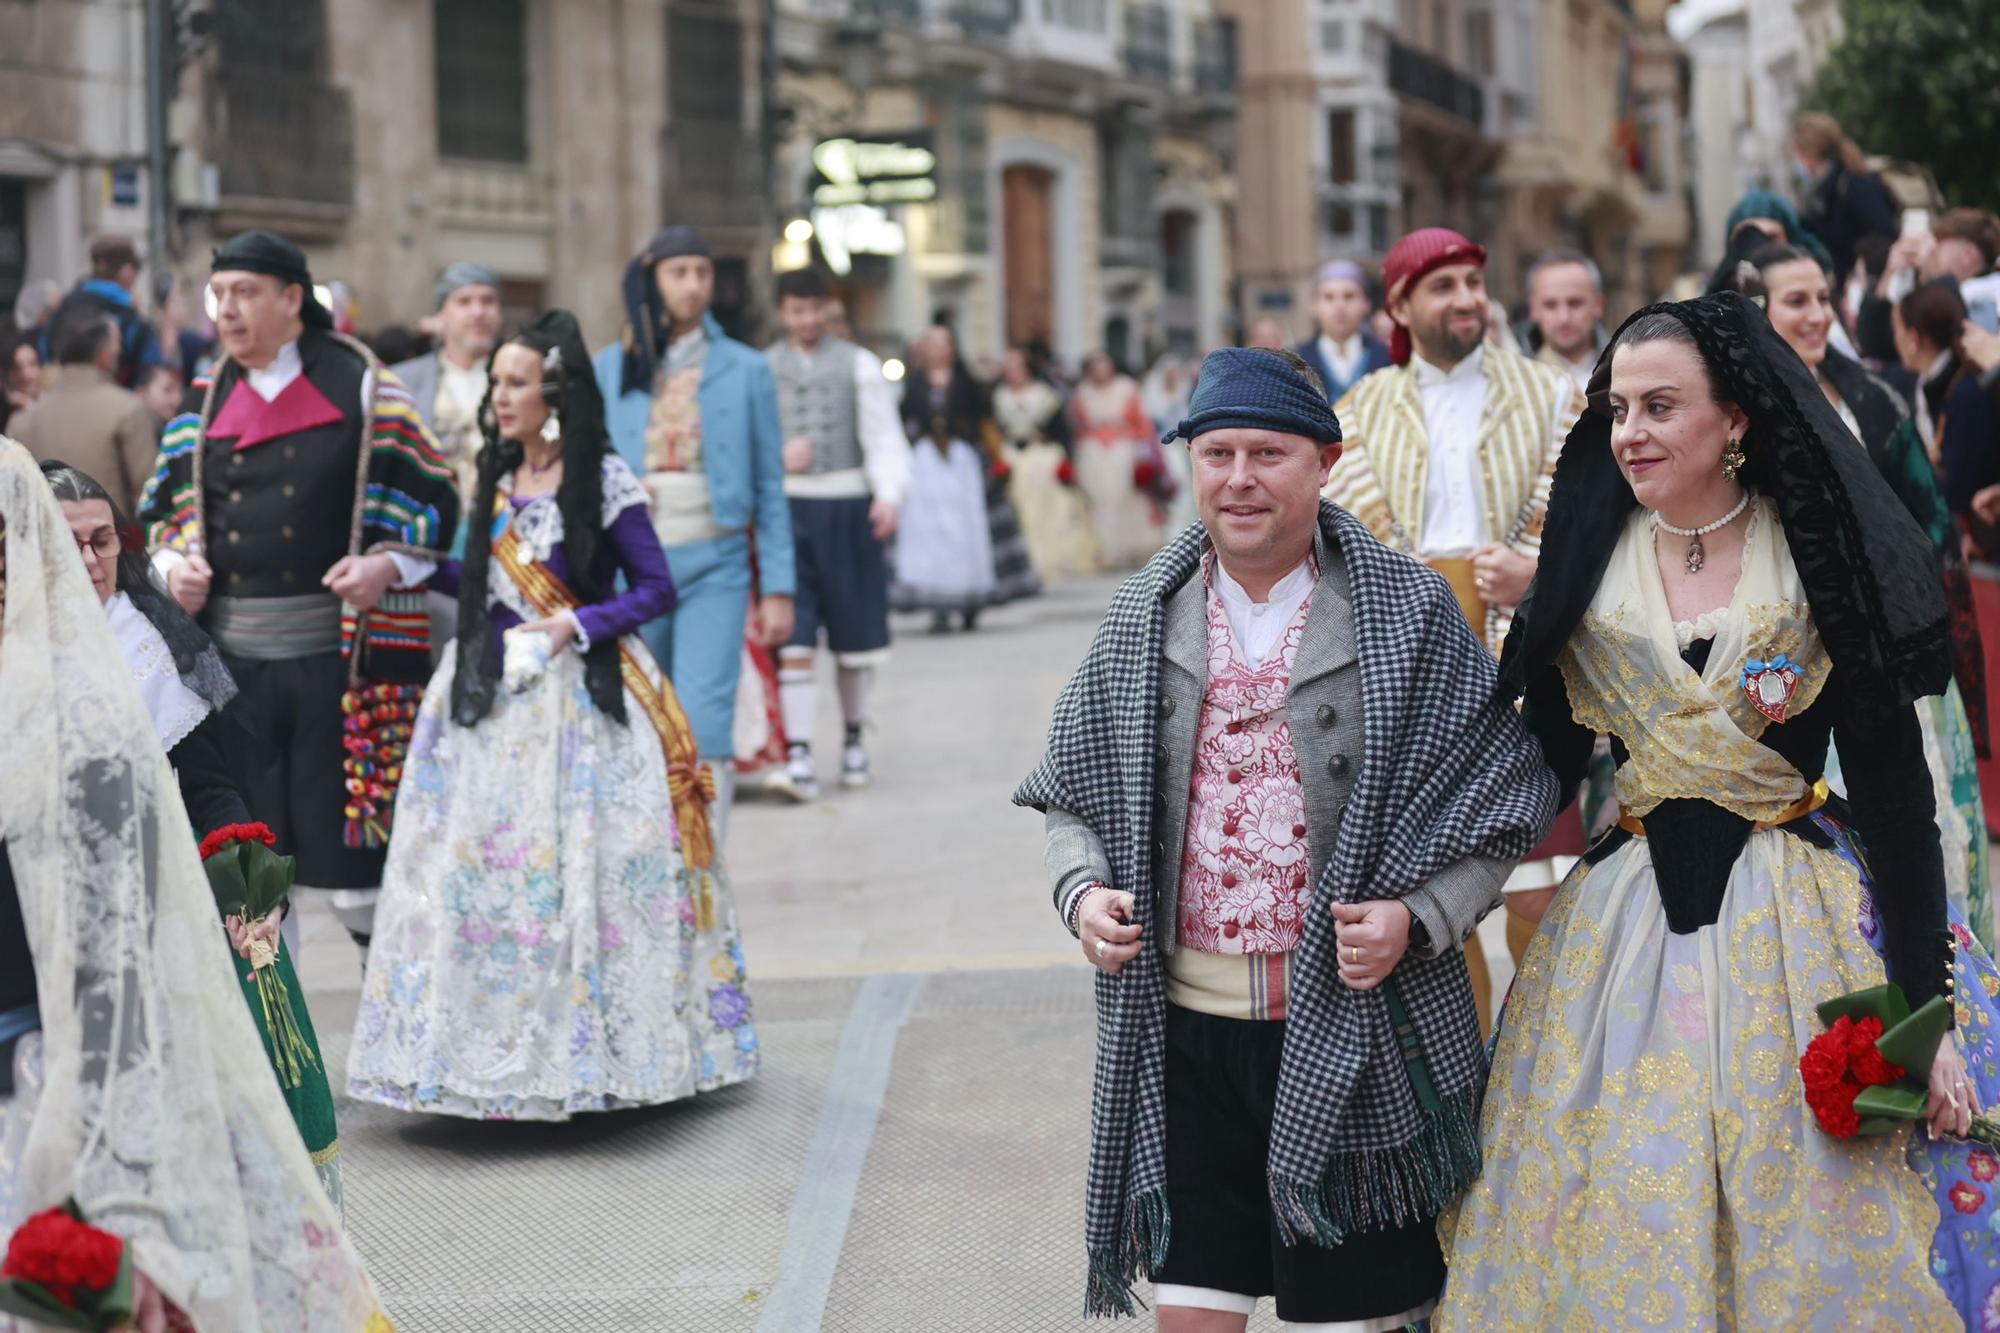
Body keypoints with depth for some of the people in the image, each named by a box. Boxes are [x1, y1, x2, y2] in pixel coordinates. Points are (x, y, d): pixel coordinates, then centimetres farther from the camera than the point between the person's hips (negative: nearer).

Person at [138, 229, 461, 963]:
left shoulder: (359, 386, 1)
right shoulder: (205, 400, 12)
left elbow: (432, 498, 1)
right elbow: (164, 508, 21)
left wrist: (388, 564, -15)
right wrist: (174, 565, 1)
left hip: (338, 647, -4)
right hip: (231, 652, 4)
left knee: (352, 842, -1)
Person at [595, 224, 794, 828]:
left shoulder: (746, 370, 5)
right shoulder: (613, 367, 8)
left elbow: (769, 487, 5)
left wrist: (778, 587, 0)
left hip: (714, 562, -2)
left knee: (704, 726, -13)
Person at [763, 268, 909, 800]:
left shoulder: (858, 365, 5)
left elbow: (884, 438, -1)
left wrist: (888, 496, -17)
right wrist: (778, 456, -10)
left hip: (846, 505, 0)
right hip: (786, 505, 0)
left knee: (854, 635, 10)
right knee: (793, 637, -8)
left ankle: (854, 737, 27)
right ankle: (798, 752, -11)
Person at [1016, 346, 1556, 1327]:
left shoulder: (1409, 612, -3)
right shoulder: (1144, 619, 6)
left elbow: (1494, 804, -1)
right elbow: (1076, 793, 15)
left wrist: (1416, 919, -15)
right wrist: (1082, 891, -4)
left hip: (1356, 1030, -2)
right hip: (1185, 1030, 3)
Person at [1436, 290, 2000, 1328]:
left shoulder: (1824, 558, -6)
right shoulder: (1584, 568, 1)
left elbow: (1893, 782, -7)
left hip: (1802, 927, -2)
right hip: (1626, 928, 2)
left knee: (1811, 1235, 4)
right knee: (1618, 1236, 6)